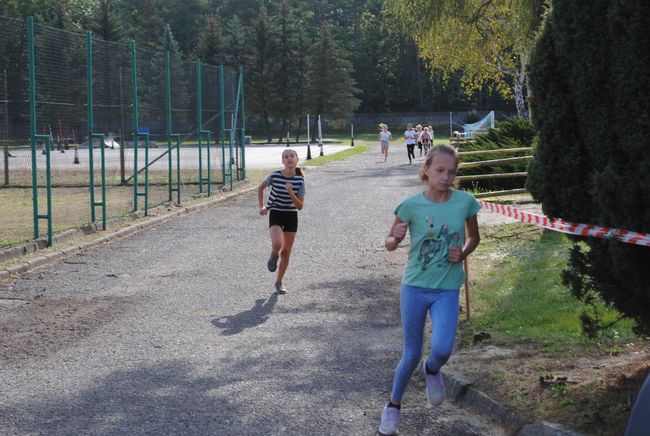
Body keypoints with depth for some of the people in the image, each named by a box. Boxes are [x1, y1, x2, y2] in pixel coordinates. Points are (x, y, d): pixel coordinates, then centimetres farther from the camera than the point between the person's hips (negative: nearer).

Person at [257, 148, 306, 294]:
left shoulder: (299, 180, -10)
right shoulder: (275, 176, -13)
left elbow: (300, 206, -12)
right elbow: (260, 188, 7)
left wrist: (291, 192, -26)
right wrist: (262, 206, -1)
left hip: (291, 216, 2)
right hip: (275, 214, -2)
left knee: (286, 252, 8)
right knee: (277, 244, -27)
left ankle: (279, 282, 24)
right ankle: (274, 256, 9)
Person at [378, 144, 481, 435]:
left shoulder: (464, 202, -6)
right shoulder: (411, 205, -9)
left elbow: (474, 237, 12)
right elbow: (390, 244, 3)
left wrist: (463, 253, -9)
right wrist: (396, 237, -20)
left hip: (447, 290, 0)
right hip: (414, 286, 0)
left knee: (442, 350, -19)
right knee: (412, 354, 6)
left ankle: (432, 370, 19)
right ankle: (393, 406, 30)